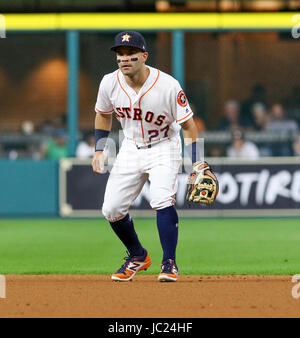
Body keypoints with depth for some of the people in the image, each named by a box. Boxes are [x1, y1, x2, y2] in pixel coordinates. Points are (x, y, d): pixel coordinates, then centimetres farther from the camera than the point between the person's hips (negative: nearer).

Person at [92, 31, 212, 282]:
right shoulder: (110, 83, -12)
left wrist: (195, 166, -19)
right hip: (130, 148, 4)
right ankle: (138, 256, 23)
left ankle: (169, 263, -14)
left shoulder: (168, 86, -24)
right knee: (112, 209, -1)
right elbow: (103, 114, 9)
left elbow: (188, 125, -15)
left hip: (163, 148, -4)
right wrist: (99, 150, 3)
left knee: (162, 200, -26)